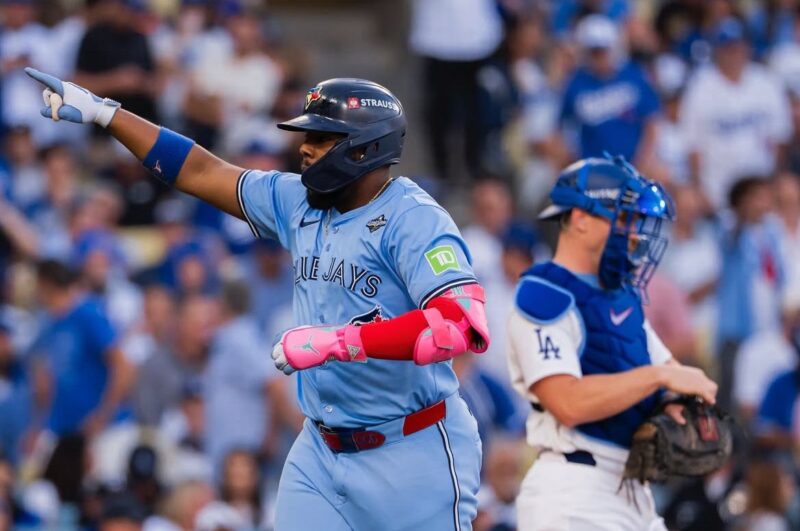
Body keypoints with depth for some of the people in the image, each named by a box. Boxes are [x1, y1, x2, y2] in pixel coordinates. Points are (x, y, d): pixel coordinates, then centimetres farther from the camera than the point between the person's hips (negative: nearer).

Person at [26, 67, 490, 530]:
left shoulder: (412, 219, -16)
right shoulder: (300, 202, 7)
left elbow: (462, 322, -29)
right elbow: (202, 173, 17)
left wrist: (336, 343, -30)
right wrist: (102, 112, 16)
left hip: (412, 455, -7)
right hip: (321, 451, 7)